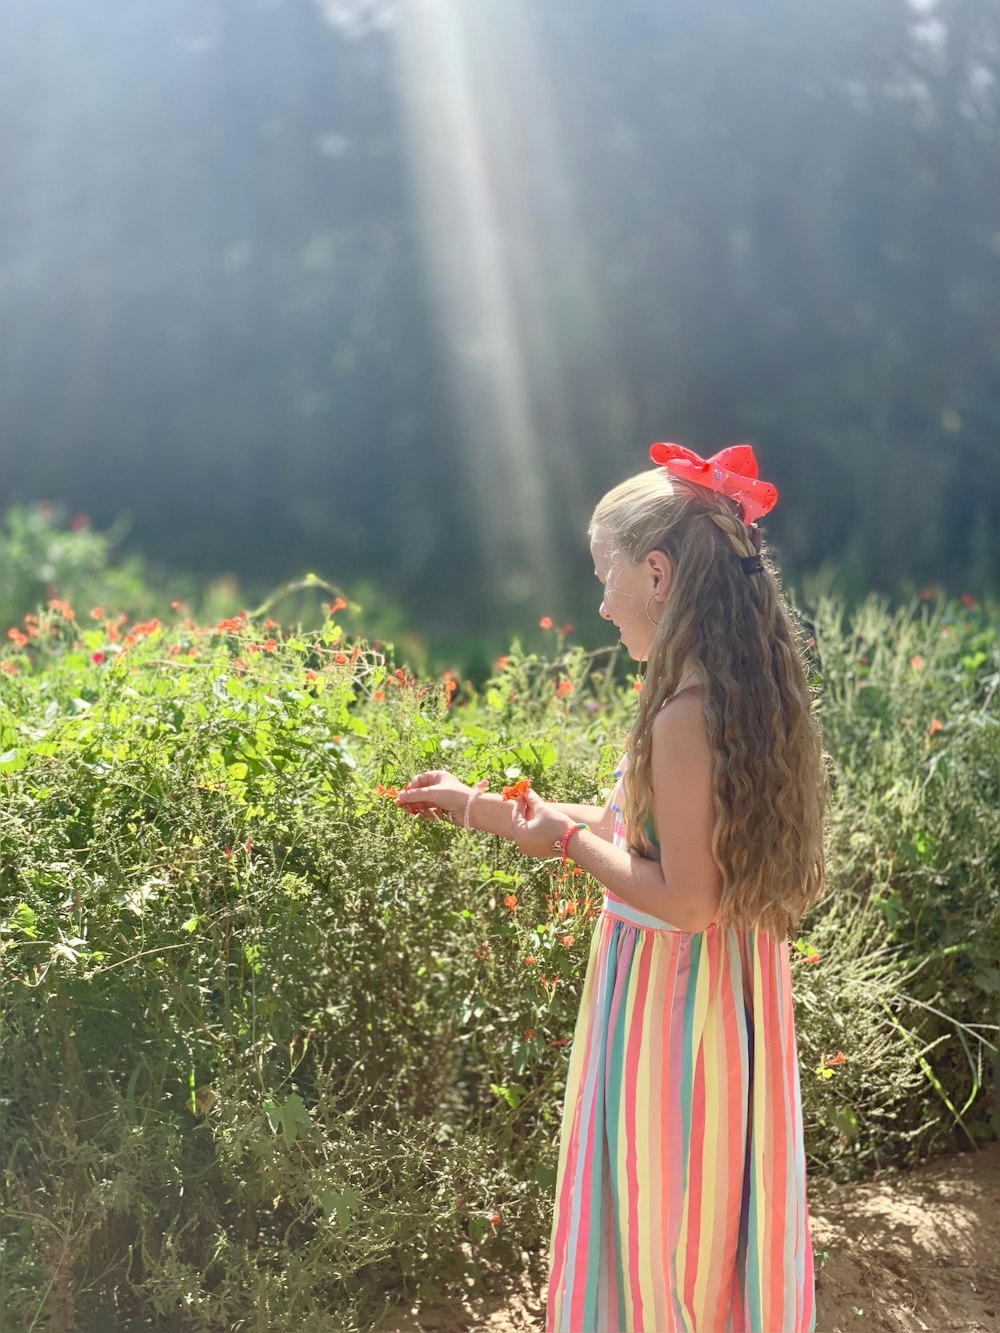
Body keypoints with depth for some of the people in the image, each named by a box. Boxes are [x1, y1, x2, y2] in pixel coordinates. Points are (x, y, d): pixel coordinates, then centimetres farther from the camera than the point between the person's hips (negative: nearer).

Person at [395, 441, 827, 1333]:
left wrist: (569, 841, -11)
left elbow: (685, 900, -24)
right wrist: (478, 807, 15)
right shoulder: (746, 693, 4)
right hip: (732, 992, 8)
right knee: (721, 1206, 22)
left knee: (659, 1218, 9)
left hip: (671, 997, -8)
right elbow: (628, 832, 11)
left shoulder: (684, 715, -24)